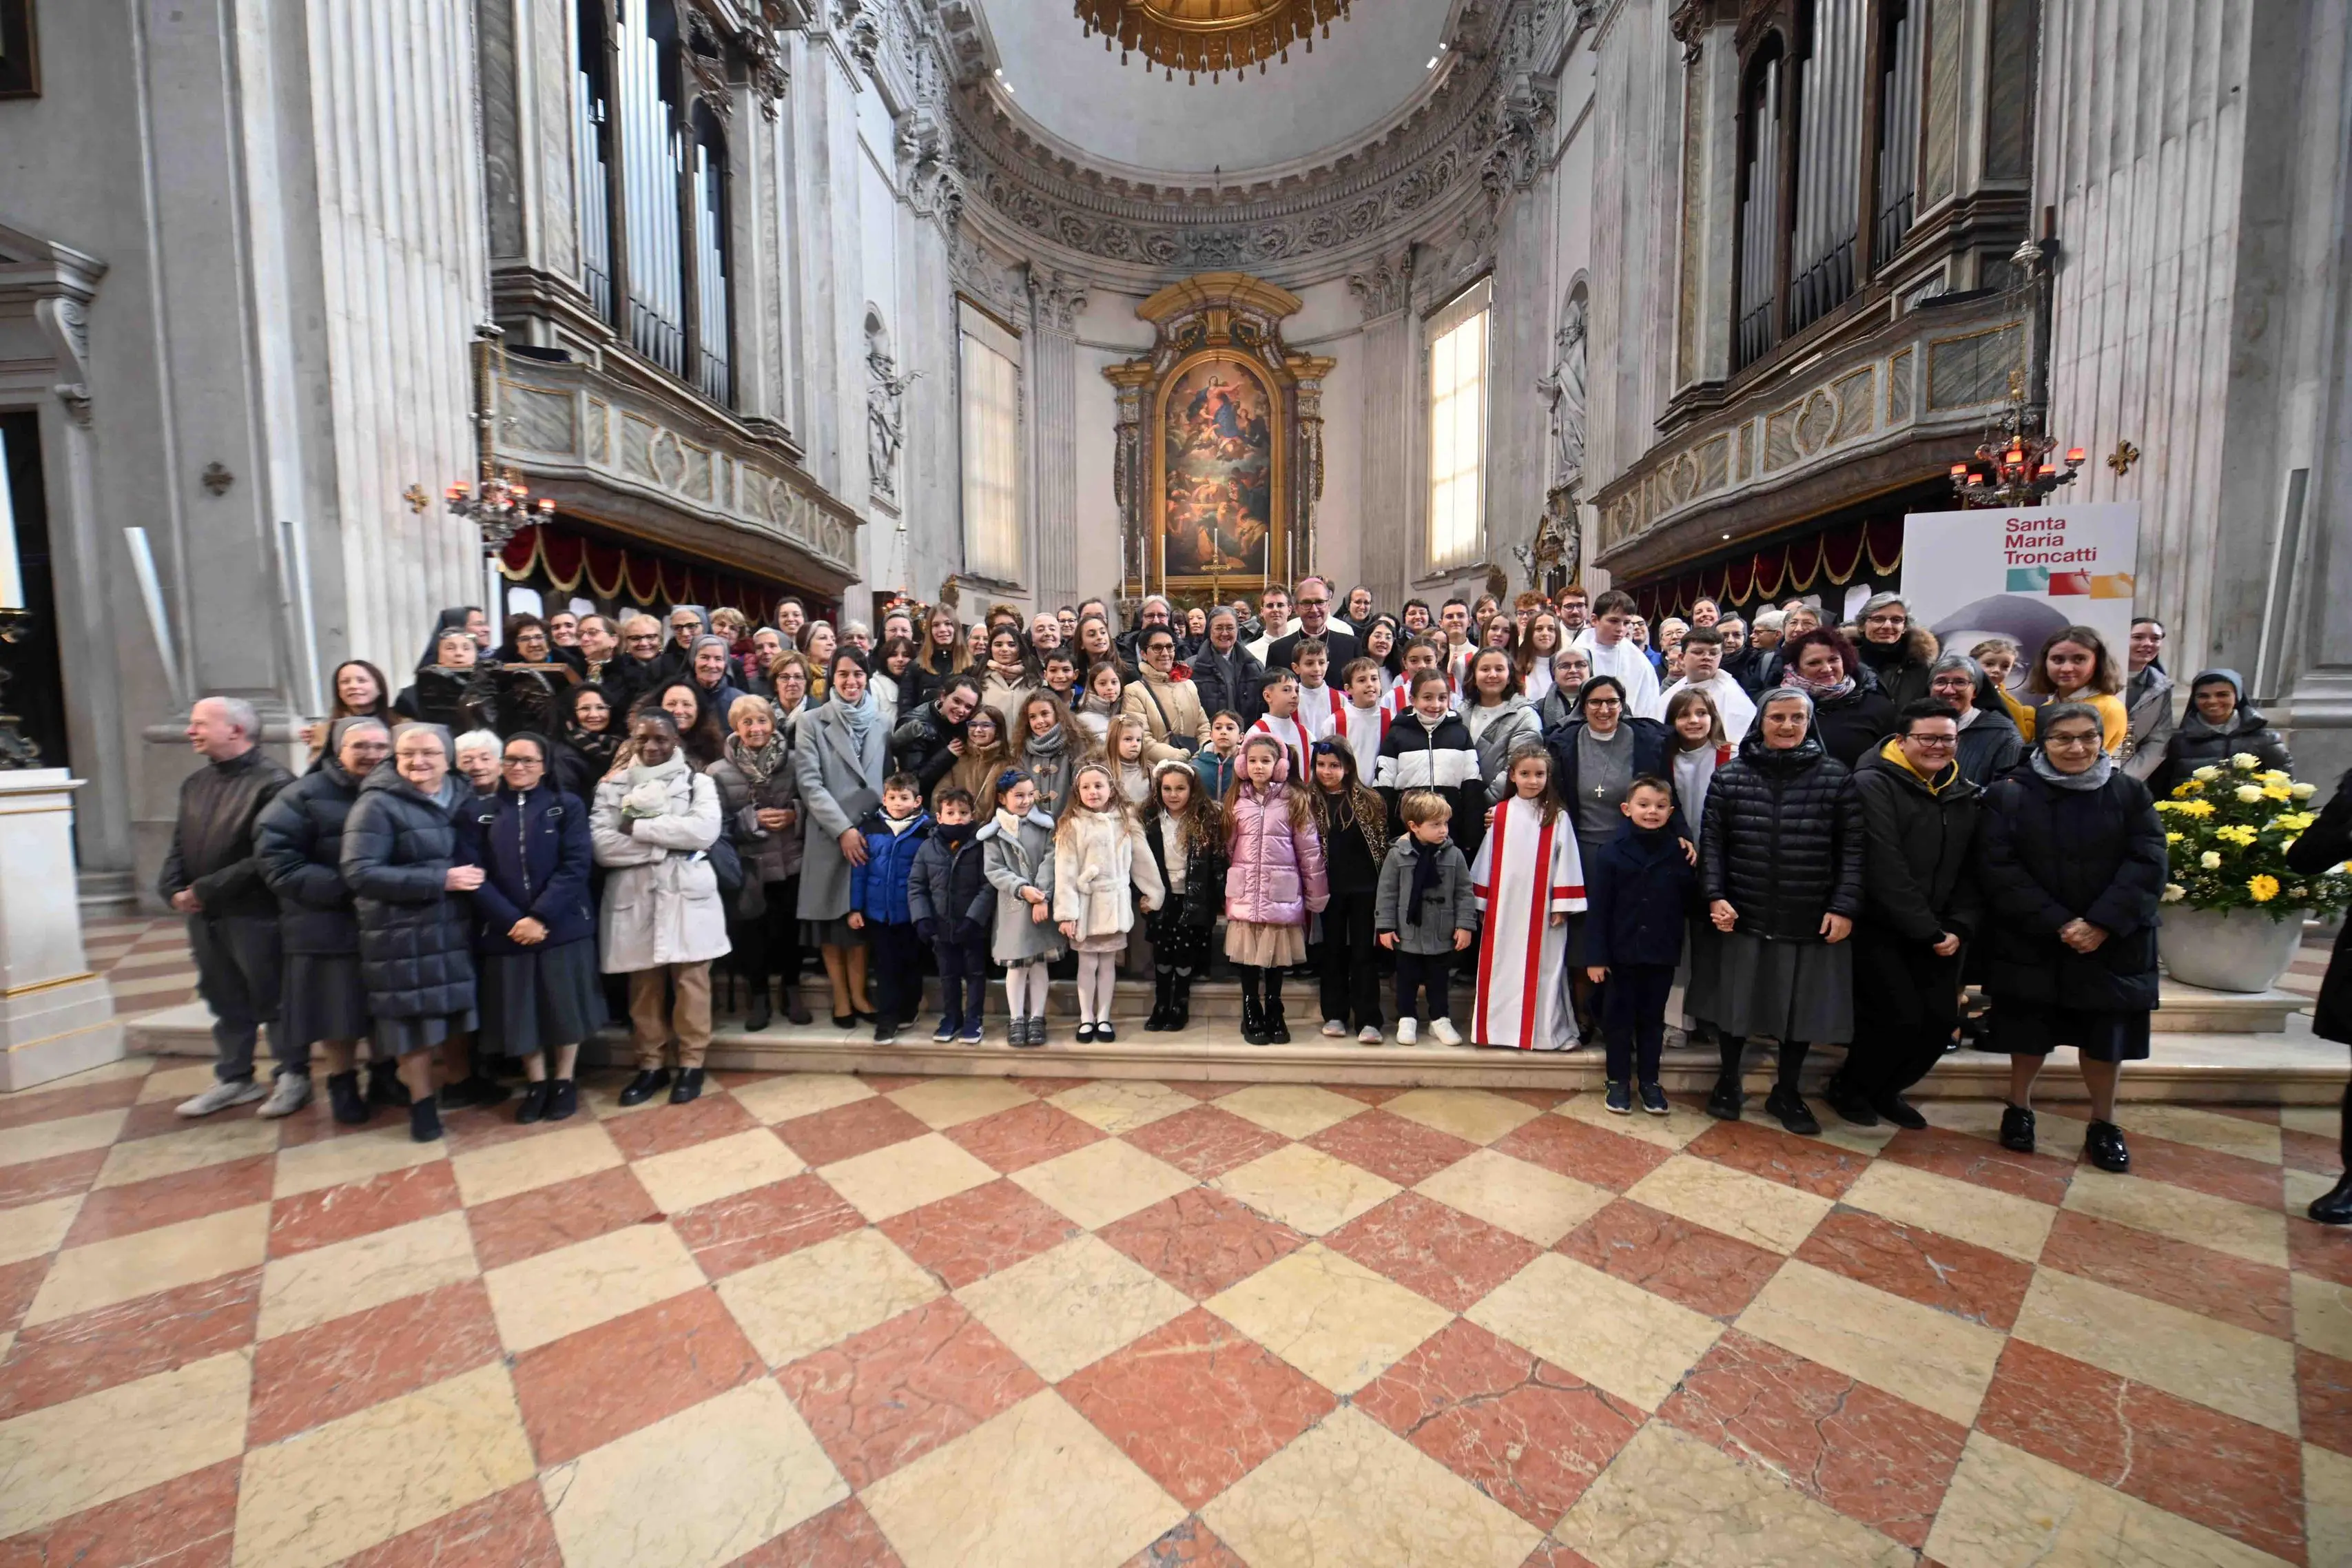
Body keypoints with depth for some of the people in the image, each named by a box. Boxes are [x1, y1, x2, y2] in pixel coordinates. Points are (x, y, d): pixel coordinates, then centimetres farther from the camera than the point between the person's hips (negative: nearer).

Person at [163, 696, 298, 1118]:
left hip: (255, 914, -8)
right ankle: (234, 1079, 30)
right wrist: (173, 890, -2)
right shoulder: (195, 783, 12)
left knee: (273, 1000, 4)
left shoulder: (272, 782, -15)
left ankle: (293, 1076, 17)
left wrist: (207, 889, -17)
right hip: (202, 915, 8)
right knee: (225, 1001, 18)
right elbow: (178, 846, 14)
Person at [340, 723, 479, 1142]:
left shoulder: (460, 797, 4)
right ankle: (422, 1103, 22)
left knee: (456, 1009, 14)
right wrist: (441, 880, -21)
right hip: (404, 933, -4)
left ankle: (460, 1082, 33)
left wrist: (471, 878, -3)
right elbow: (359, 874, -17)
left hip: (455, 925, 4)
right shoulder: (377, 804, -10)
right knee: (414, 1017, 6)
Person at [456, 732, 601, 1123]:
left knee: (565, 1005, 7)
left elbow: (576, 865, -9)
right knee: (519, 1010, 9)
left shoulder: (568, 807, 1)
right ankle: (537, 1084, 27)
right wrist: (513, 920, -15)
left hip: (562, 926, -2)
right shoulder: (477, 814, 6)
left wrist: (541, 917, -17)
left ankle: (564, 1082, 23)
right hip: (505, 930, 2)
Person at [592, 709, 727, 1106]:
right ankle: (651, 1064, 23)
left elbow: (704, 831, -13)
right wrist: (668, 845, -12)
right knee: (644, 986, 9)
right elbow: (601, 845, -5)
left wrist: (639, 828, -10)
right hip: (633, 898, 2)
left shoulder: (697, 781, 4)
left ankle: (691, 1063, 16)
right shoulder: (613, 785, 8)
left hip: (687, 895, -2)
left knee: (690, 980, 3)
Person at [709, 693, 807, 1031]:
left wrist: (794, 814, -14)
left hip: (790, 864, 1)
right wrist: (753, 820, -17)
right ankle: (758, 999, 26)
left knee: (790, 930, 10)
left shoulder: (794, 761, -1)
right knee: (752, 934, 8)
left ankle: (792, 993, 28)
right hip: (749, 869, 0)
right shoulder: (719, 772, -3)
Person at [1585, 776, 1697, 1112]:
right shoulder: (1611, 852, -8)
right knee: (1619, 1018, 9)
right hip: (1621, 953, -2)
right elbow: (1597, 908, -8)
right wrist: (1595, 956, -10)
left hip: (1662, 955, 2)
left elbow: (1690, 902, 8)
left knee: (1653, 1019, 15)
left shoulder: (1679, 853, -1)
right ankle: (1619, 1081, 23)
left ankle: (1649, 1081, 29)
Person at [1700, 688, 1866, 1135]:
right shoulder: (1729, 776, 0)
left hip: (1812, 921, 0)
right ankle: (1728, 1081, 34)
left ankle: (1787, 1092, 33)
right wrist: (1715, 896, -8)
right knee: (1736, 1001, 12)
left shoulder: (1836, 777, -1)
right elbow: (1712, 841, 0)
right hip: (1745, 917, 0)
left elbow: (1852, 848, -1)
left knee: (1802, 1008, 12)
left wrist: (1845, 906, -8)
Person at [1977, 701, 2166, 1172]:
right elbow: (1999, 868, -10)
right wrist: (2056, 924, -17)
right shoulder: (2008, 794, -5)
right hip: (2030, 942, -2)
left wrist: (2101, 924, -17)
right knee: (2030, 1033, 8)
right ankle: (2019, 1109, 28)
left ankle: (2103, 1124, 29)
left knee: (2104, 1036, 9)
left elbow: (2147, 863, -5)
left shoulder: (2131, 793, 2)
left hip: (2111, 943, 2)